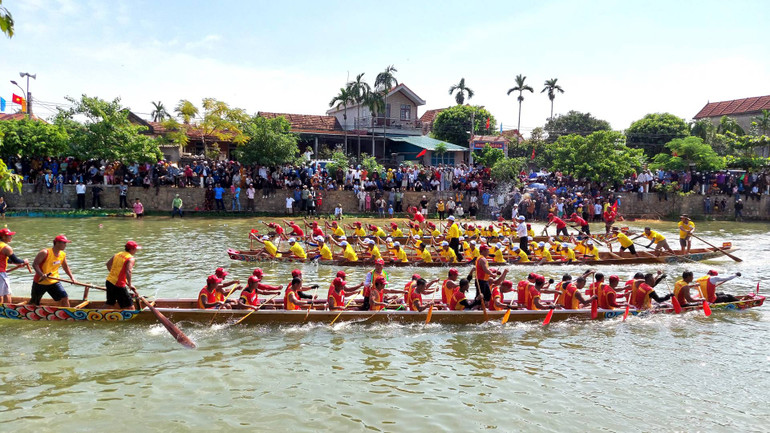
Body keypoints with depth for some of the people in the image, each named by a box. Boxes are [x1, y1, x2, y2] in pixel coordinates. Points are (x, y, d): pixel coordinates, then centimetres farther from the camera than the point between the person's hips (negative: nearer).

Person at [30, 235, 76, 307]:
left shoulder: (63, 255, 1)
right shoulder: (45, 253, -18)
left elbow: (65, 266, 17)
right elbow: (35, 264, -20)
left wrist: (71, 277, 7)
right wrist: (41, 274, -34)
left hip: (54, 282, 4)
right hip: (40, 282, -4)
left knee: (65, 298, -10)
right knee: (34, 303, 12)